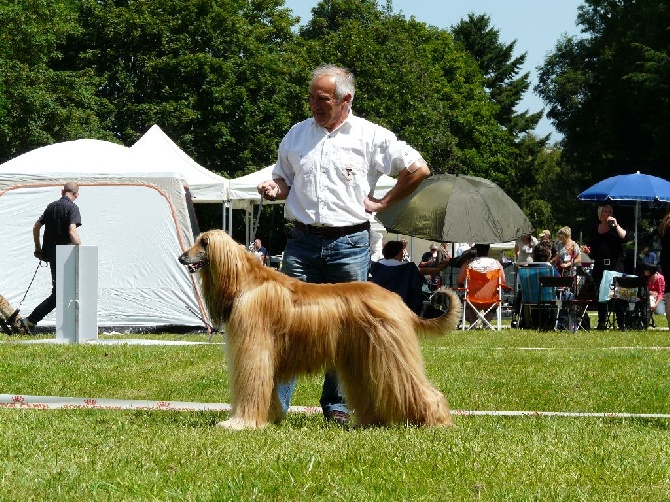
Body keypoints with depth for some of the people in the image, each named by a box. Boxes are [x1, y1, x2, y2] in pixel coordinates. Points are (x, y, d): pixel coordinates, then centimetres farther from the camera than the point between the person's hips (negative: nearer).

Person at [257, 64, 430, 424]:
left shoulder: (371, 137, 1)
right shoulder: (297, 134, 11)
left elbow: (419, 170, 6)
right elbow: (284, 181, 21)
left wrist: (383, 202, 2)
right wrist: (274, 189, -1)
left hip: (350, 243, -2)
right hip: (302, 242, 2)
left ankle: (337, 406, 11)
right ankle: (274, 404, -6)